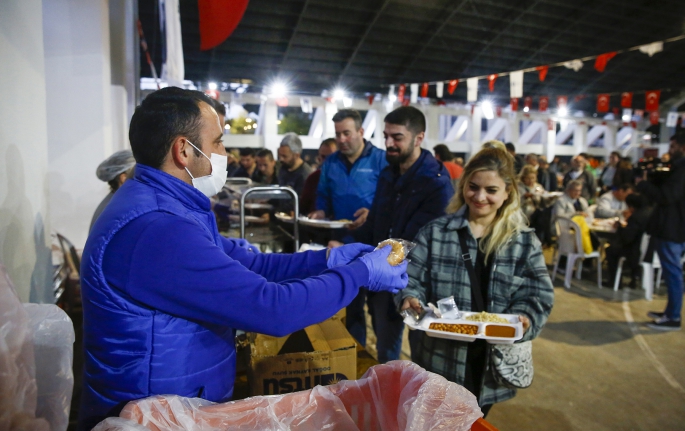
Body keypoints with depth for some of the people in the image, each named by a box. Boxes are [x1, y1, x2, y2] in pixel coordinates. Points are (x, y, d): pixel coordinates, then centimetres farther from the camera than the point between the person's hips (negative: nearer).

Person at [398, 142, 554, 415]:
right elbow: (411, 279, -5)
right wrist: (410, 298, -26)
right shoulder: (435, 232, -4)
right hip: (441, 360, -1)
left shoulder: (525, 242, -1)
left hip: (493, 362, 1)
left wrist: (524, 319, -23)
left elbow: (539, 295, -3)